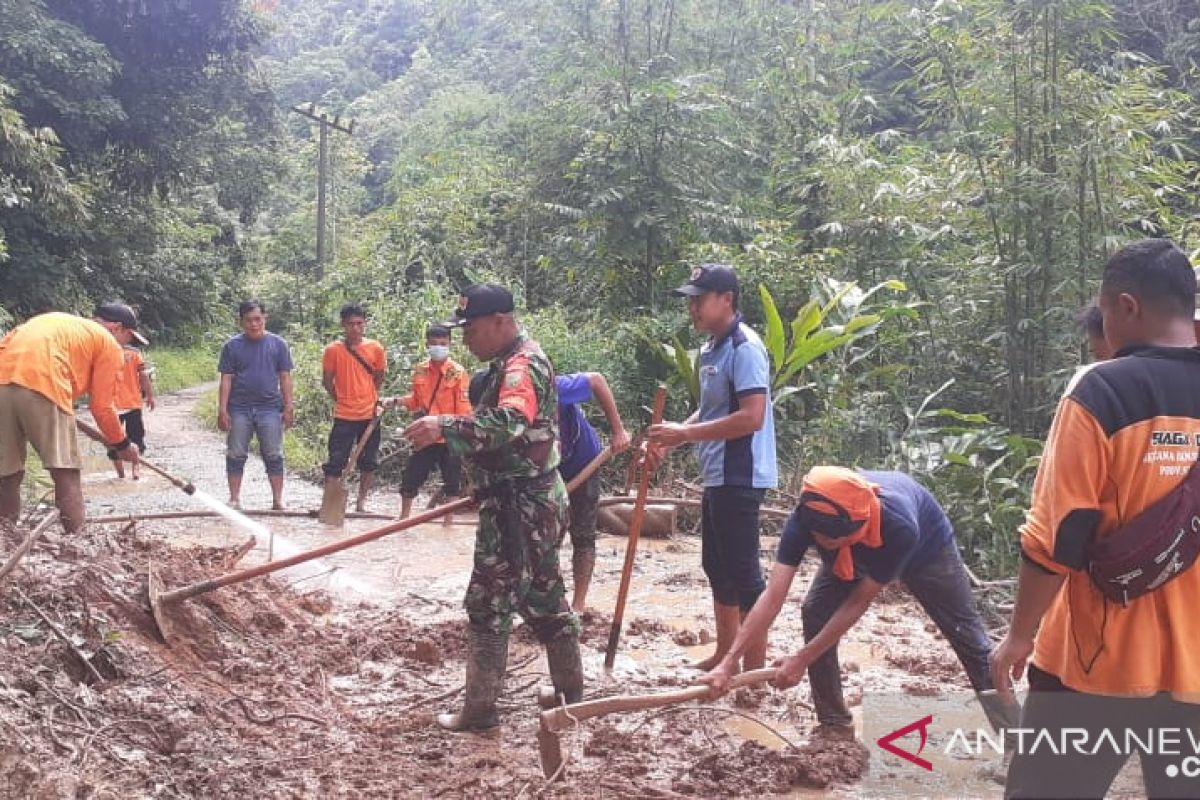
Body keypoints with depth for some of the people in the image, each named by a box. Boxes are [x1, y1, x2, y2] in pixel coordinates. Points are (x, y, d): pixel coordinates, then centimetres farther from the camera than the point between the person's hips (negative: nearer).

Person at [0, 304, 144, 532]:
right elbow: (102, 406, 12)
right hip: (41, 383, -6)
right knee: (65, 470, 2)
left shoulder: (55, 320, 36)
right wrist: (122, 445, 26)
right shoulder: (109, 343, 16)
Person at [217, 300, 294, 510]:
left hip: (270, 408, 0)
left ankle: (278, 499, 7)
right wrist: (222, 410, -4)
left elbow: (285, 378, 5)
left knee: (273, 455, 2)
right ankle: (235, 498, 15)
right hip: (239, 409, 1)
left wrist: (289, 407, 0)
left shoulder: (278, 344, 4)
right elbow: (226, 380, 2)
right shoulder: (232, 346, 3)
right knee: (236, 455, 6)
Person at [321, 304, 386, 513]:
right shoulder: (332, 350, -7)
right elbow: (327, 381, 3)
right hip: (344, 415, -2)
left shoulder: (376, 349, -2)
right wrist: (342, 399, 5)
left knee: (368, 462, 10)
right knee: (335, 461, 0)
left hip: (369, 414, 2)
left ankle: (362, 501, 21)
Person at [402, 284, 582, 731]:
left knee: (489, 604, -2)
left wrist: (445, 426, -46)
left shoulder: (522, 364, -18)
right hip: (535, 503, 11)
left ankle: (479, 710, 8)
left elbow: (508, 424, -38)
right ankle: (571, 693, 29)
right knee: (543, 598, 18)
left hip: (519, 508, -11)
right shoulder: (513, 362, 15)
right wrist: (449, 434, 17)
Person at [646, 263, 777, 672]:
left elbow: (751, 417, -25)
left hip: (740, 477, -10)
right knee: (717, 566, 17)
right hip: (717, 476, 10)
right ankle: (725, 656, 30)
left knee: (743, 570, -3)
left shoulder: (744, 348, -17)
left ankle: (754, 671, 6)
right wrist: (670, 440, 8)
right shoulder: (711, 348, 14)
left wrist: (686, 433, -21)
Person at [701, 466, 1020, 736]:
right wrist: (729, 662, -45)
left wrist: (801, 659, -35)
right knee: (815, 614, -15)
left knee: (965, 630, 4)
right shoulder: (805, 519, -39)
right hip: (851, 556, 3)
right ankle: (834, 724, 0)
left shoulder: (899, 526, -47)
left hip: (926, 546, -3)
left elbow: (858, 602, -37)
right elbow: (773, 596, -39)